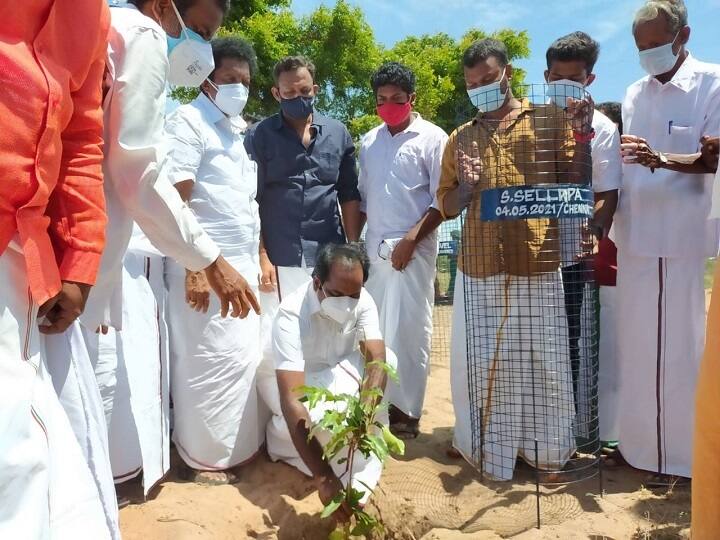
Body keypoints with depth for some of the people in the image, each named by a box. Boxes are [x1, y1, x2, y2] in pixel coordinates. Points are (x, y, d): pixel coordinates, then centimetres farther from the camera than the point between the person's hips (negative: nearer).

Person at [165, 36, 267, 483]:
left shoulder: (239, 130, 18)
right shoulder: (189, 123, -6)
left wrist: (261, 256, 16)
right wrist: (194, 268, -19)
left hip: (243, 264, 8)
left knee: (243, 355, 12)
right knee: (214, 360, -3)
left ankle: (239, 445, 26)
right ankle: (208, 456, 13)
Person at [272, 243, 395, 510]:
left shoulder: (362, 300, -21)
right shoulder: (292, 314, -36)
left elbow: (377, 360, -30)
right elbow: (292, 400, -43)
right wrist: (323, 477, -48)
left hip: (339, 375, 5)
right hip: (299, 386, -5)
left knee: (387, 359, -23)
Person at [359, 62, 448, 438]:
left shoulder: (433, 138, -2)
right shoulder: (369, 141, 13)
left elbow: (442, 201, -7)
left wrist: (410, 240, -14)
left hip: (413, 249, -5)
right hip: (374, 248, 5)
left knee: (408, 329, -1)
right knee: (377, 328, 7)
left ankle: (406, 410, 10)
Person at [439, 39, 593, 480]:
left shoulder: (549, 120, 8)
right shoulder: (460, 138, 14)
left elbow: (576, 186, 5)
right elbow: (447, 208, 14)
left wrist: (582, 134, -8)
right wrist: (467, 187, -6)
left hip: (536, 266, -2)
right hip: (478, 269, 2)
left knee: (542, 363, 7)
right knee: (478, 363, 8)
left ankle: (548, 449, 27)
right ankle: (482, 445, 26)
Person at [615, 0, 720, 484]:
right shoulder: (635, 94, 14)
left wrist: (660, 159, -29)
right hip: (636, 237, 5)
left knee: (678, 349, 1)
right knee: (638, 346, 10)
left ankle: (678, 454, 16)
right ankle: (642, 443, 23)